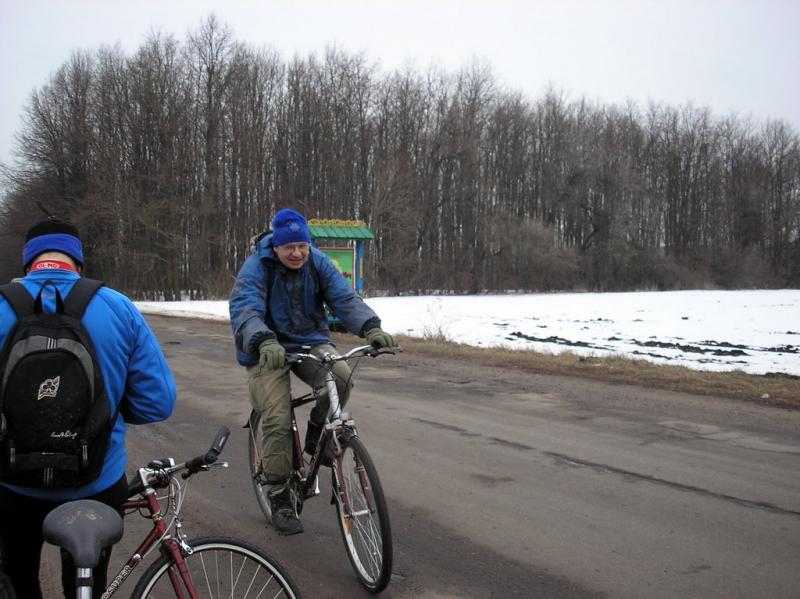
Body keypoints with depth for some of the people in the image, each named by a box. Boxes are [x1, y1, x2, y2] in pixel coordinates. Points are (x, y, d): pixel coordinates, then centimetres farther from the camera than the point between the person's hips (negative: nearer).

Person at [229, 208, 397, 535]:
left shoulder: (318, 263, -4)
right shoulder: (256, 268, -15)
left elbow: (345, 297, -15)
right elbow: (244, 310, -31)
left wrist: (371, 327, -34)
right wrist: (264, 342, -51)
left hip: (311, 342, 3)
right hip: (268, 351, -3)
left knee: (341, 377, -27)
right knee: (277, 422, -13)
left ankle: (316, 436, 1)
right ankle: (279, 500, 5)